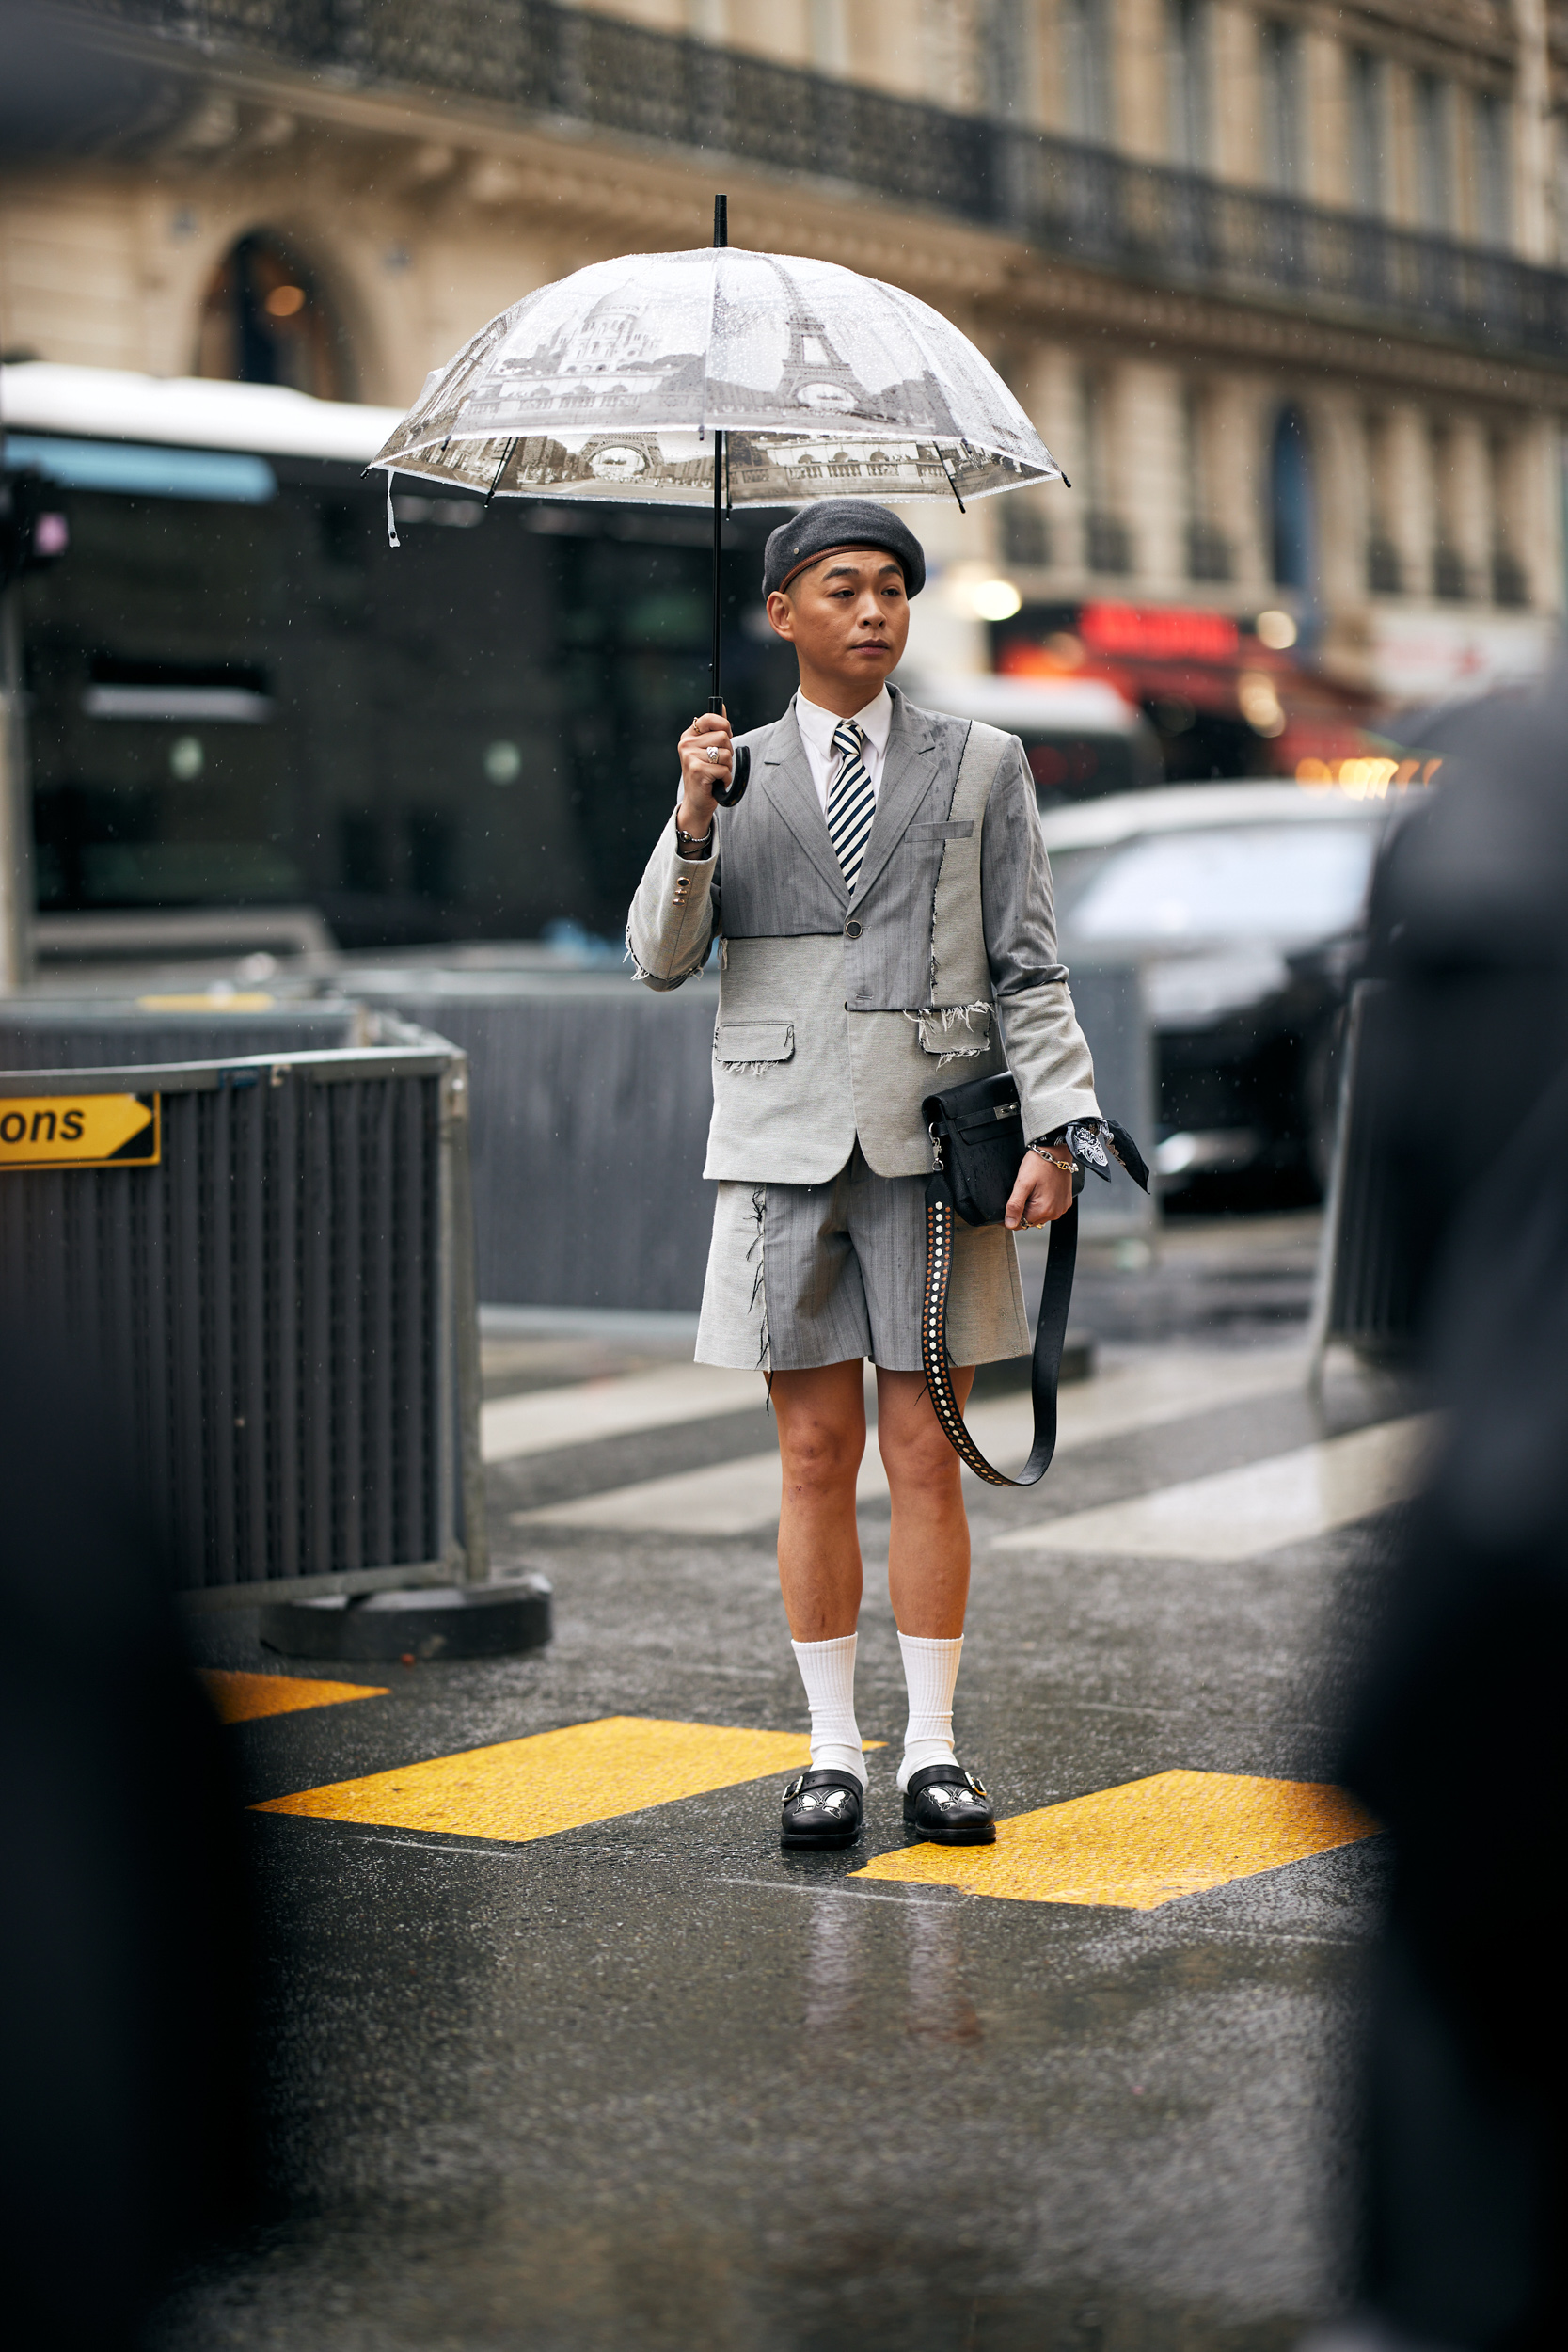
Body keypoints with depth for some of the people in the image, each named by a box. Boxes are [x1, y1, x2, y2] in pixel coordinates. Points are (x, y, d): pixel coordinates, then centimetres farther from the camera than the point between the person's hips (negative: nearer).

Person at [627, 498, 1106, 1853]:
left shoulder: (981, 767, 7)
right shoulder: (732, 774, 10)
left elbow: (1028, 969, 4)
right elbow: (661, 960, 0)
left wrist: (1058, 1130, -7)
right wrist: (695, 819, -15)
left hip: (933, 1147, -1)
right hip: (784, 1154, 1)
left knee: (927, 1460, 1)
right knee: (816, 1460, 4)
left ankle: (932, 1751, 10)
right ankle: (832, 1755, 12)